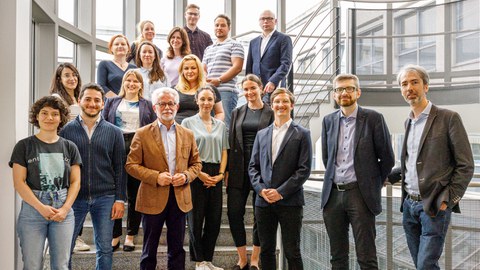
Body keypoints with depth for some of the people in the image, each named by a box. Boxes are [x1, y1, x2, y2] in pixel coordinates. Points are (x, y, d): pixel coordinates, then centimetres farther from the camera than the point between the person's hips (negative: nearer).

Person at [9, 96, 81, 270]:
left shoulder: (69, 147, 9)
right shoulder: (24, 146, 1)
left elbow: (75, 182, 6)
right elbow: (19, 182, -4)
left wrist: (65, 208, -7)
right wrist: (41, 207, -13)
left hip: (63, 211, 2)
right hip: (33, 209, -2)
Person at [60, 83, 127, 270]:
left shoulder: (114, 132, 5)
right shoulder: (66, 130, 3)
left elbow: (119, 168, 4)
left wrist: (120, 199, -2)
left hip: (105, 198, 1)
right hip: (74, 197, 0)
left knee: (105, 249, 8)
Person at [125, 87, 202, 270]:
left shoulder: (188, 135, 8)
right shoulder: (142, 134, -2)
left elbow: (196, 163, 13)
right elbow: (131, 165, -4)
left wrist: (186, 176, -8)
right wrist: (156, 177, -17)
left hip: (180, 198, 3)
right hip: (153, 199, -3)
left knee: (177, 249, 12)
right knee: (150, 249, 9)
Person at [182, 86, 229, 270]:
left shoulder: (221, 125, 14)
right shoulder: (188, 122, 2)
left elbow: (224, 152, 12)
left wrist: (221, 174, -2)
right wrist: (199, 174, -12)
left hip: (216, 176, 4)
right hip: (196, 175, -4)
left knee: (214, 220, 5)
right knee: (196, 218, 1)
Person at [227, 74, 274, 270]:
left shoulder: (271, 113, 1)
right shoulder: (237, 113, 11)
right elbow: (230, 142, 10)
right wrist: (227, 169, 3)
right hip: (239, 168, 3)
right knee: (234, 212, -1)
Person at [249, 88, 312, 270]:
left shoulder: (302, 134, 1)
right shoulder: (261, 134, 14)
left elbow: (304, 169, -6)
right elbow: (253, 166, 11)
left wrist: (281, 192, -12)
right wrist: (261, 189, -6)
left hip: (290, 202, -4)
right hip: (263, 201, 4)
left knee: (292, 252, 2)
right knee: (266, 251, 10)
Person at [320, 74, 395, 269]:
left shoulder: (373, 118, -4)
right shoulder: (328, 121, 9)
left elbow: (387, 158, 2)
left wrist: (374, 184, 10)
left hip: (360, 194, -4)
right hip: (333, 194, 4)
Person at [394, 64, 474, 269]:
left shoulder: (448, 118, -7)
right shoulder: (408, 122, 13)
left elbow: (465, 166, -8)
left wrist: (448, 201, -12)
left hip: (434, 206, -6)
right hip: (409, 204, 6)